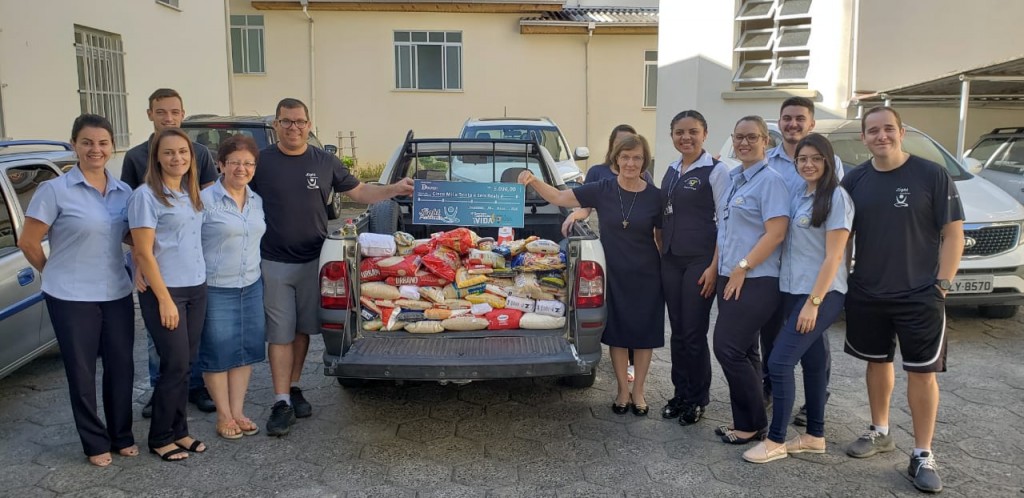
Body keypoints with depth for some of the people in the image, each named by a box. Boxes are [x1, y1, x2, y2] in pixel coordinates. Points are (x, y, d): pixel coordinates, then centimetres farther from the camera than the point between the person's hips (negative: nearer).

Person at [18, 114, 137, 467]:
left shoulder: (124, 192, 4)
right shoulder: (55, 190, -10)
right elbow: (27, 242, -5)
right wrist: (54, 272, 3)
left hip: (117, 293, 4)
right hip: (72, 297, -4)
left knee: (121, 367, 11)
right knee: (81, 372, 8)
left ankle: (122, 437, 28)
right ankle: (96, 444, 23)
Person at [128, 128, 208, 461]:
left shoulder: (192, 194, 10)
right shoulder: (146, 196, -11)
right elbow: (144, 252, -14)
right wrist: (165, 299, -16)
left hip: (197, 288, 6)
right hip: (164, 290, -6)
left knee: (186, 363, 11)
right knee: (176, 365, -2)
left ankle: (179, 431, 23)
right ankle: (160, 438, 15)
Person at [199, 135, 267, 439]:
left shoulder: (258, 201, 7)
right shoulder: (205, 200, -11)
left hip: (251, 287, 6)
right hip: (215, 289, -6)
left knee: (246, 350, 11)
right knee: (218, 353, 4)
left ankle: (238, 412, 23)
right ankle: (224, 416, 17)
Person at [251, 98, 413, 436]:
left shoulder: (325, 162, 4)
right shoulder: (261, 162, -1)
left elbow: (360, 192, 9)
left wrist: (395, 189, -5)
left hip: (313, 261, 2)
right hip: (274, 264, -2)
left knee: (303, 330, 12)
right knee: (280, 334, 1)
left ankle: (293, 389, 29)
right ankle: (281, 402, 7)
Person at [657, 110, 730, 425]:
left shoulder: (716, 171, -7)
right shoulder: (672, 171, 12)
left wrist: (715, 266, -14)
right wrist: (661, 253, 10)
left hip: (700, 260, -6)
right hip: (671, 260, 6)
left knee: (694, 332, 0)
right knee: (677, 330, 10)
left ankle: (697, 399, 16)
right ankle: (680, 394, 23)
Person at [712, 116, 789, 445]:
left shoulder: (770, 180, -11)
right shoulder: (733, 178, 14)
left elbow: (776, 233, -19)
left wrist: (741, 268, -17)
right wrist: (719, 268, 17)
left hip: (755, 282, -8)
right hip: (730, 279, 8)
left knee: (728, 348, -9)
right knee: (743, 351, 12)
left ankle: (753, 424, 6)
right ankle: (745, 421, 22)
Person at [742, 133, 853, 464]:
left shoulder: (836, 198, -10)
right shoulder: (799, 198, 12)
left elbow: (834, 256, -15)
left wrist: (814, 302, -18)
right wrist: (803, 299, 8)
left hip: (822, 294, -7)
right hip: (794, 291, 7)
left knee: (779, 362, -10)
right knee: (813, 361, 14)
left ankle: (775, 441, 0)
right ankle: (815, 436, 24)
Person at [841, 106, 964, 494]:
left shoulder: (932, 175, -7)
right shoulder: (854, 180, 3)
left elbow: (953, 233, -6)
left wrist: (941, 283, -11)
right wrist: (841, 279, 6)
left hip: (920, 297, -3)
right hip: (866, 295, 4)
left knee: (922, 373, 0)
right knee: (878, 362, 16)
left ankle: (923, 456, 10)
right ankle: (879, 432, 32)